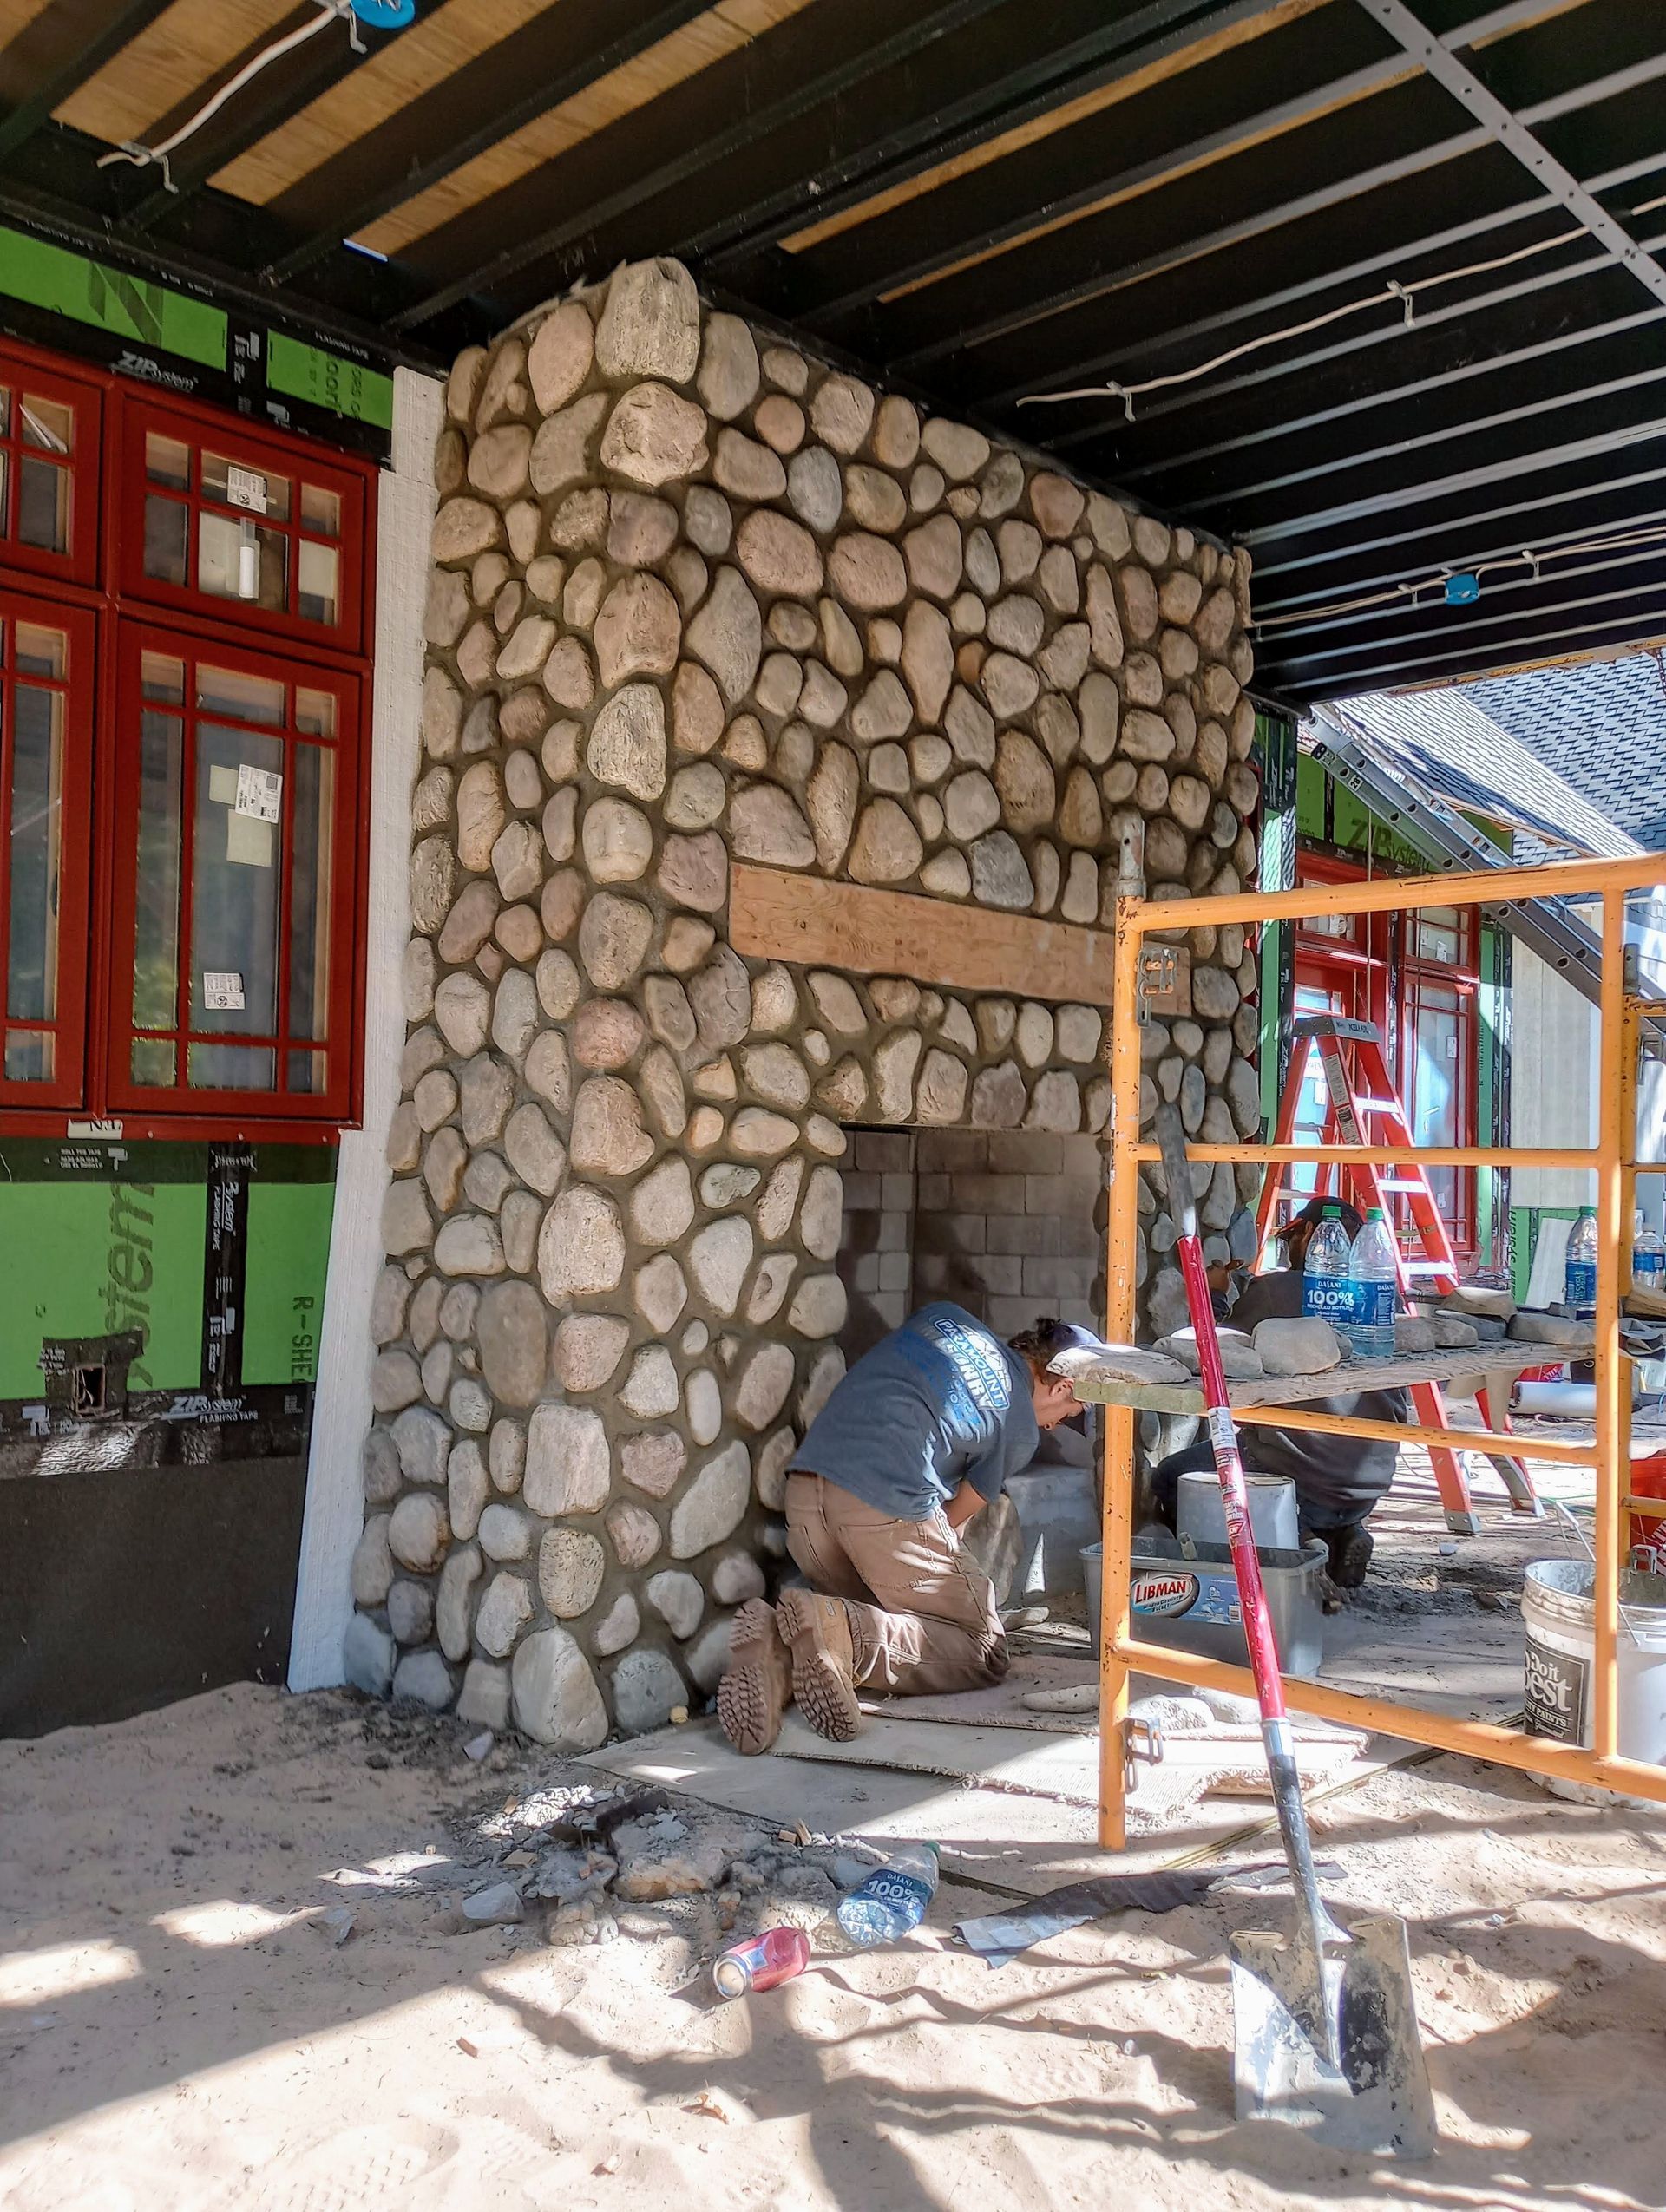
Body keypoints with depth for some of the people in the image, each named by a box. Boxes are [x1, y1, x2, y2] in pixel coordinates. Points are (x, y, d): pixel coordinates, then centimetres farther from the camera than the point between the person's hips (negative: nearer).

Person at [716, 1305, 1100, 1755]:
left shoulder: (944, 1315, 25)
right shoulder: (1021, 1433, 11)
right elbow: (953, 1517, 14)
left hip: (804, 1490, 7)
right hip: (888, 1508, -7)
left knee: (877, 1626, 23)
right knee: (985, 1653, 5)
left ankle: (779, 1650, -9)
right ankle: (840, 1628, -20)